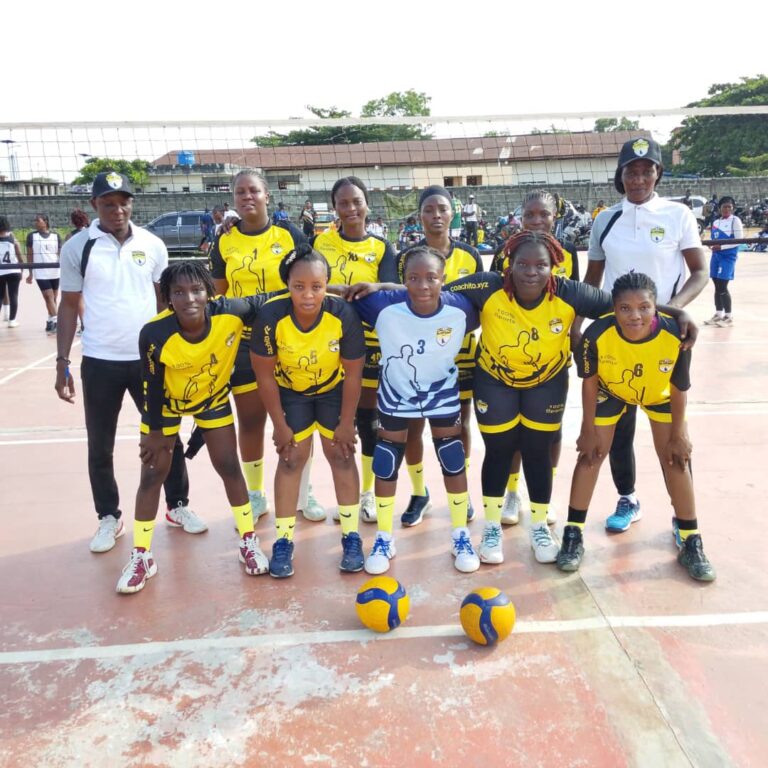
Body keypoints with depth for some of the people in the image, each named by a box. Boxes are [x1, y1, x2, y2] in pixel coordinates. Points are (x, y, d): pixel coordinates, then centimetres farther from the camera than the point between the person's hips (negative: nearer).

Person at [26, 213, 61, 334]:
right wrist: (30, 273, 1)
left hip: (55, 272, 2)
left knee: (54, 298, 9)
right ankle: (55, 322, -12)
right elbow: (29, 255, 5)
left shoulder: (56, 236, 4)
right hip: (41, 273, -2)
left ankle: (50, 322, 21)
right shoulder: (32, 236, 2)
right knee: (48, 297, -10)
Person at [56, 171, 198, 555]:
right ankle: (109, 518, 27)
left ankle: (178, 506, 27)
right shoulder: (77, 247, -3)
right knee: (100, 446, 9)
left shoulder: (153, 245, 1)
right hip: (99, 362, -1)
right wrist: (62, 363, -2)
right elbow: (69, 306, 1)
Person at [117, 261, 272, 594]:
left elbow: (264, 302, -15)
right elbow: (153, 386, -20)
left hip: (213, 397, 1)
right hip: (166, 401, -1)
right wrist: (156, 431, -9)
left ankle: (248, 542, 22)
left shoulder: (230, 312, -33)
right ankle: (141, 557, 20)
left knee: (229, 466, 3)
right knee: (152, 474, 4)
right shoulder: (155, 334, -34)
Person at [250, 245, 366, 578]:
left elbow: (352, 373, -18)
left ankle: (351, 537, 15)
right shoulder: (270, 316, -31)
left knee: (341, 454, 2)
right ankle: (283, 541, 12)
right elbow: (265, 375, -18)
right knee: (291, 459, 0)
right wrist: (279, 424, -12)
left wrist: (346, 422, -11)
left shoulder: (344, 314, -32)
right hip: (291, 390, 0)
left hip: (333, 388, 0)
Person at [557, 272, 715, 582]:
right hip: (611, 391, 0)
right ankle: (573, 535, 12)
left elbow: (679, 389, -18)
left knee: (676, 459, 2)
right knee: (590, 455, -2)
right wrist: (589, 430, -10)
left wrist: (677, 435, -7)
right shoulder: (597, 334, -38)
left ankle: (690, 541, 19)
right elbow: (589, 382, -18)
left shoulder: (676, 335, -37)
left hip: (660, 394, 1)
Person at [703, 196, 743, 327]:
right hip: (716, 255, 7)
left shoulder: (735, 220, -6)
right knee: (717, 287, 9)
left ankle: (729, 317, -1)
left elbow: (739, 240, -13)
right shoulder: (716, 222, 14)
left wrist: (721, 247, -20)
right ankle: (718, 314, 19)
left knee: (722, 287, -10)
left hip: (728, 256, -6)